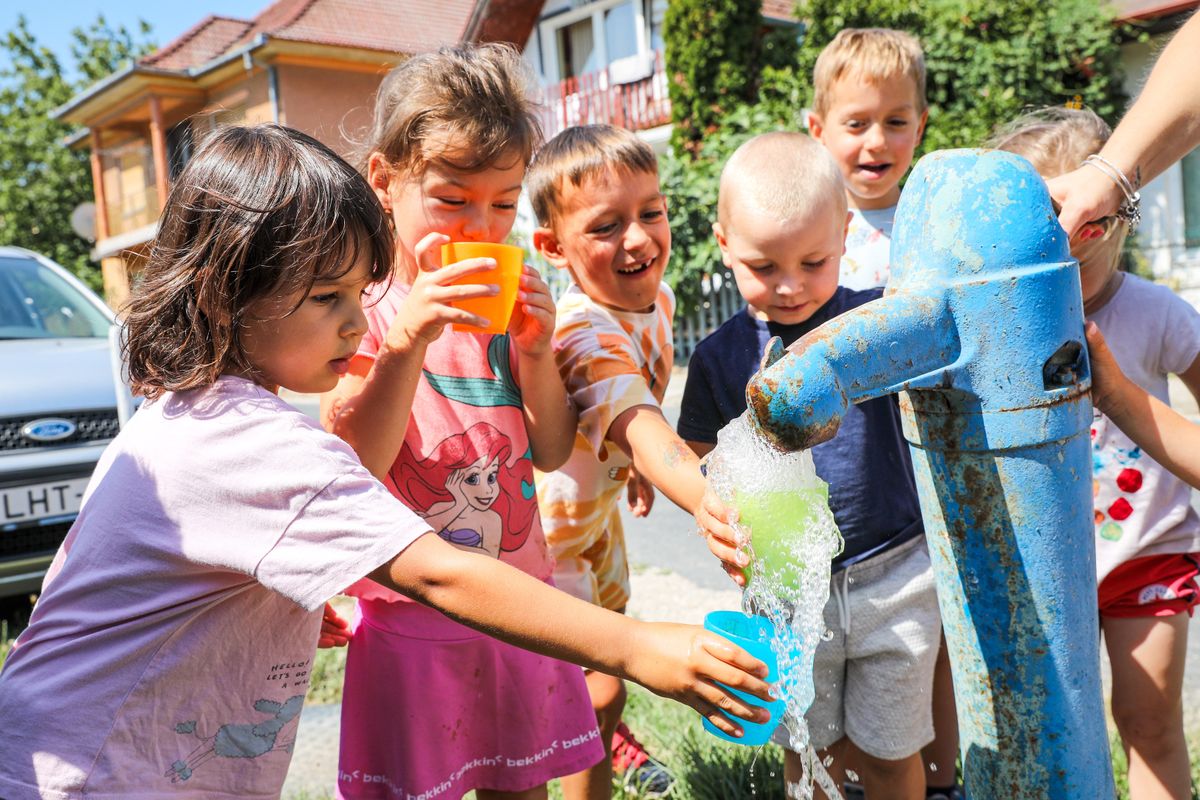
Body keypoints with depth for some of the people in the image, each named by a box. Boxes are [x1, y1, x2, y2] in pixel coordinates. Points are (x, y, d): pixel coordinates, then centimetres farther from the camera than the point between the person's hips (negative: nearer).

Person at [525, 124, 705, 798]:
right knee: (599, 691, -1)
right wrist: (710, 501, -70)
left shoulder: (656, 299, -9)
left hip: (598, 500, 8)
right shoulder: (585, 337, -38)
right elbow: (646, 432, -54)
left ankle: (609, 733, 57)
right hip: (541, 516, -8)